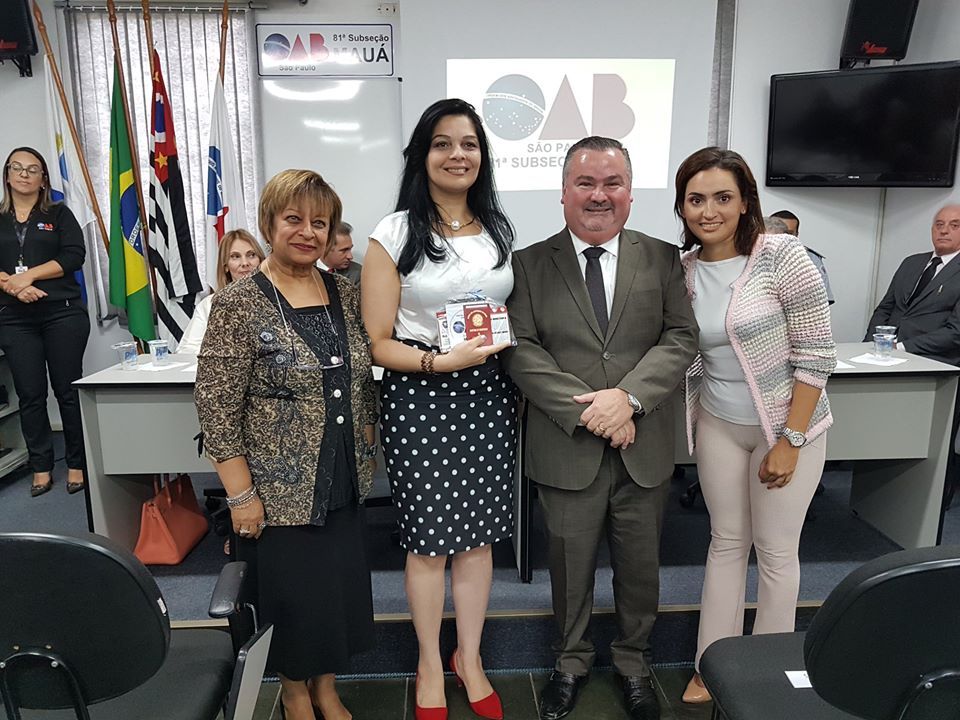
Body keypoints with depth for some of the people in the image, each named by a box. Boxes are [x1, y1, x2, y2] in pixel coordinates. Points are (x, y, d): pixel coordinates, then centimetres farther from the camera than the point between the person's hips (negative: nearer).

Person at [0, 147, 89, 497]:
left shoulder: (59, 214, 9)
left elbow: (74, 256, -5)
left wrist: (28, 274, -13)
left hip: (62, 313, -2)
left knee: (68, 389, 0)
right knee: (30, 395, 4)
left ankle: (77, 465, 8)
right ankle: (41, 468, 13)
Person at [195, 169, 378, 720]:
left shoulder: (346, 294, 4)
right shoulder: (239, 304, -11)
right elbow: (216, 407, -12)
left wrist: (366, 449, 10)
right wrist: (242, 494, -13)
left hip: (345, 483, 5)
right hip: (279, 488, -4)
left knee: (343, 586, 15)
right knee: (293, 589, 11)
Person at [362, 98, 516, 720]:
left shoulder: (499, 230, 10)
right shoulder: (395, 235, -4)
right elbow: (378, 343, -7)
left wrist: (502, 345, 0)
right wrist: (443, 360, -21)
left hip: (489, 396, 4)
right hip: (420, 398, -3)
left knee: (478, 534, 13)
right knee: (428, 538, 9)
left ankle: (470, 657, 34)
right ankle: (431, 664, 32)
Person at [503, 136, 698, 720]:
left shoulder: (662, 259, 4)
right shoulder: (530, 264, 0)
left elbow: (681, 339, -2)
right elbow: (522, 349, -8)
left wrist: (628, 396, -17)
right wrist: (585, 410, -17)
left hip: (644, 448, 2)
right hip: (567, 448, -1)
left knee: (640, 564, 17)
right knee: (571, 564, 15)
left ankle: (634, 661, 42)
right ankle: (572, 660, 40)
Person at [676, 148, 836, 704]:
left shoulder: (782, 254, -16)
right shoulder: (683, 271, -3)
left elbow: (817, 355, -15)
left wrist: (790, 439, -15)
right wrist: (689, 426, 0)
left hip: (789, 425, -3)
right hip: (719, 424, 4)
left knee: (776, 550, 9)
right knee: (727, 542, 14)